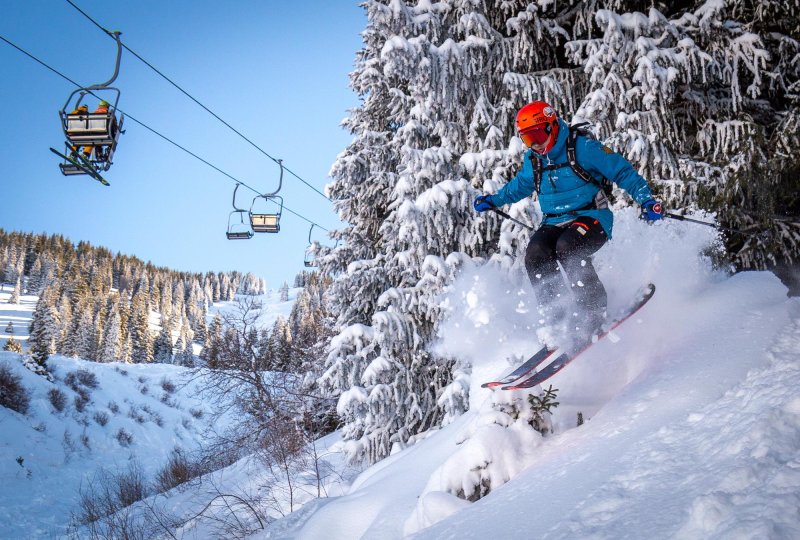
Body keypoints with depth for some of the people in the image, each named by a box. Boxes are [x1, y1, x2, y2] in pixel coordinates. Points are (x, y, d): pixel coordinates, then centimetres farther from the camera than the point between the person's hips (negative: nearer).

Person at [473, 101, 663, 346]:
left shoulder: (582, 147, -9)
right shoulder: (532, 160, 9)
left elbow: (622, 171, -7)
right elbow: (520, 185, 31)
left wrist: (646, 200, -17)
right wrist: (493, 200, 25)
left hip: (591, 218, -5)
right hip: (554, 223, 5)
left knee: (566, 247, -35)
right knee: (535, 254, -25)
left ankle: (594, 310, -22)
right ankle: (555, 318, -24)